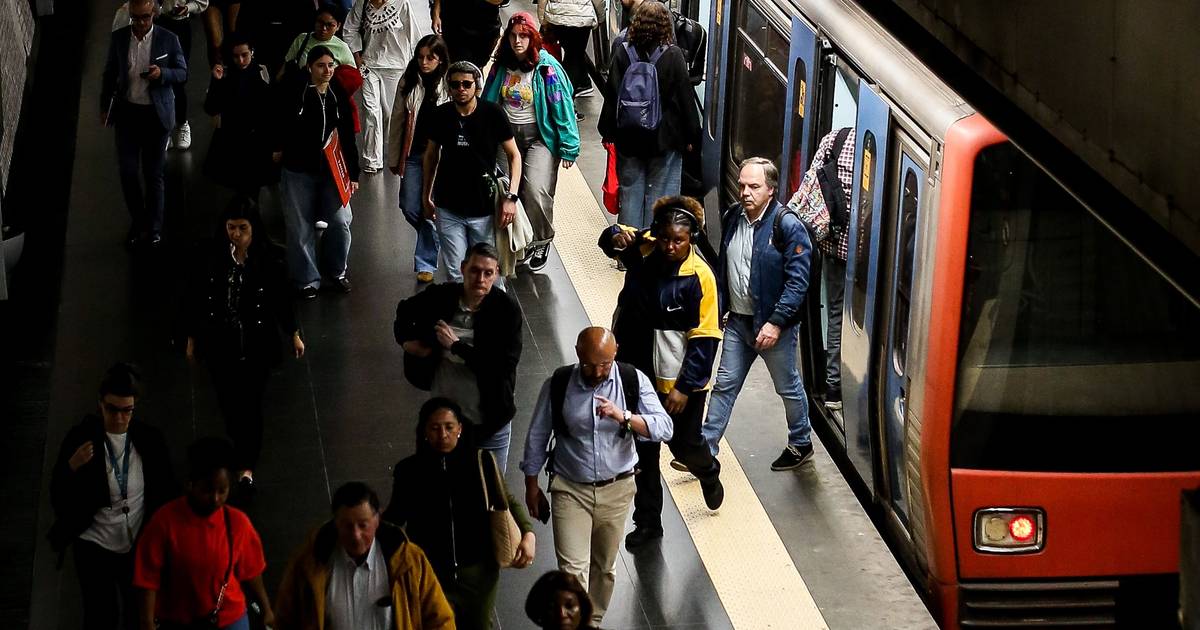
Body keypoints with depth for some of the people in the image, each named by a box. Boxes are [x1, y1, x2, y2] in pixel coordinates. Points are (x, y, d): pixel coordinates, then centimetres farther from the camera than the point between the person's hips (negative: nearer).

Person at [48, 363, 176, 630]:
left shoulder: (150, 439, -9)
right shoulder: (81, 437, -14)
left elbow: (166, 493, 3)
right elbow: (58, 500, -11)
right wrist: (72, 466, -29)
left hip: (140, 546, 2)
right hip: (95, 548, -2)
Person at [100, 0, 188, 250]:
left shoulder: (168, 39, -7)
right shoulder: (119, 38, 0)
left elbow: (183, 72, -1)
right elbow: (110, 74, 10)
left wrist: (162, 73, -21)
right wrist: (105, 107, 11)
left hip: (157, 114, -2)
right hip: (127, 112, 2)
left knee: (154, 173, 5)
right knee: (127, 171, 0)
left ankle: (154, 228, 14)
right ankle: (137, 222, 19)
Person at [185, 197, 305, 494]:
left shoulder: (270, 257, -14)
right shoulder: (210, 255, -11)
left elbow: (282, 299, -1)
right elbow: (196, 298, 0)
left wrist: (293, 334, 10)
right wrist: (192, 337, 7)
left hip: (257, 344, -2)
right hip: (220, 344, 2)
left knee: (250, 402, 1)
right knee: (227, 399, 14)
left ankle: (246, 466, 11)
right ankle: (240, 446, 39)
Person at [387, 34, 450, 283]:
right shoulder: (409, 81, 4)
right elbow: (397, 120, 9)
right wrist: (394, 158, 9)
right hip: (413, 155, 4)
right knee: (410, 208, 5)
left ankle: (426, 263, 13)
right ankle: (435, 240, 34)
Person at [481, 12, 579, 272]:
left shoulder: (546, 67, -12)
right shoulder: (501, 66, 3)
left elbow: (563, 106, -10)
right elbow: (488, 102, 13)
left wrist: (568, 147, -11)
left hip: (539, 136, -5)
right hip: (508, 135, 5)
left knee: (536, 192, -17)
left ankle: (541, 243, 5)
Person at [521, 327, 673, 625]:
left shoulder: (633, 381, -10)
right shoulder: (557, 385, -10)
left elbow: (664, 428, -16)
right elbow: (537, 437, 1)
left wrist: (623, 417, -32)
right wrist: (532, 486, 5)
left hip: (617, 489, 2)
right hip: (570, 490, -2)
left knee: (605, 566, 17)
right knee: (573, 569, -12)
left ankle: (593, 621, 38)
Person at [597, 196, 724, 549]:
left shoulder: (699, 277, -21)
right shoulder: (645, 249, -8)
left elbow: (705, 338, -17)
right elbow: (610, 241, 14)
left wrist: (685, 387, -17)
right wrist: (617, 237, -11)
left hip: (682, 380, -4)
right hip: (639, 373, 4)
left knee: (684, 445, 12)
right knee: (643, 451, 12)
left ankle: (708, 473, 49)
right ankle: (648, 522, 26)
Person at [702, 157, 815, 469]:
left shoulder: (789, 227, -19)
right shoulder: (732, 217, 2)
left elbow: (797, 281, -20)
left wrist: (776, 323, -23)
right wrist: (719, 308, 10)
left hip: (774, 325, -6)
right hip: (738, 321, 6)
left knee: (788, 388, 12)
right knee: (724, 385, 8)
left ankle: (801, 445, 32)